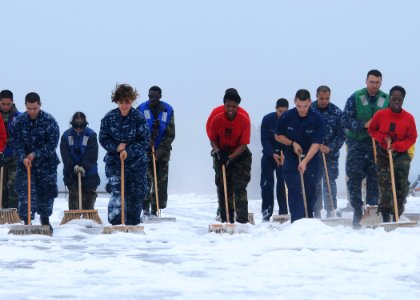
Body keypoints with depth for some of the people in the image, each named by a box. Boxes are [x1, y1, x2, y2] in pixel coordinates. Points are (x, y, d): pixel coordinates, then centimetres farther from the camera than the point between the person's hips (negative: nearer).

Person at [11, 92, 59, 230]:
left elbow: (52, 143, -14)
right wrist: (23, 158, -24)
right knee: (25, 192, -8)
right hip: (25, 163, 1)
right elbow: (17, 142, -7)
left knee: (46, 192, 6)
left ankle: (45, 219, 24)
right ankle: (27, 221, -3)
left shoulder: (49, 120, -11)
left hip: (46, 163, -1)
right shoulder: (18, 121, -5)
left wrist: (35, 154, -20)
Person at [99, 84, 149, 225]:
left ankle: (133, 223, 21)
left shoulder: (139, 118, -9)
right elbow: (103, 138, 2)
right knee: (116, 191, -16)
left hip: (136, 162, 0)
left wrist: (129, 151, -20)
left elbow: (145, 141, -8)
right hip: (114, 161, 0)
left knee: (135, 194, 7)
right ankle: (115, 223, -21)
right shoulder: (109, 117, -4)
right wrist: (116, 147, -15)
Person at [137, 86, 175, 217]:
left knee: (161, 181, -1)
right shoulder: (141, 109, 2)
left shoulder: (168, 110, 3)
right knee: (146, 178, -9)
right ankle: (145, 209, -5)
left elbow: (171, 134, 2)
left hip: (162, 151, 1)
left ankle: (156, 209, 4)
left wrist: (161, 150, -8)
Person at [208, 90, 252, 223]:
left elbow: (243, 144, -17)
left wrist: (230, 157, -27)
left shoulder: (244, 120, -18)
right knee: (223, 188, 3)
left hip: (239, 154, -3)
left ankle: (242, 220, -16)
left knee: (239, 187, -13)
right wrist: (218, 151, -21)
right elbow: (213, 139, -1)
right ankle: (226, 220, 9)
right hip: (222, 154, 3)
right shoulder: (217, 120, -13)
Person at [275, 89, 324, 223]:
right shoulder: (287, 116, -10)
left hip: (311, 159, 0)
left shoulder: (317, 118, -15)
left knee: (310, 191, 4)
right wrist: (293, 143, -12)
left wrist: (305, 161, -28)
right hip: (291, 158, 0)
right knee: (295, 191, -11)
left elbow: (316, 143, -18)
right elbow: (278, 136, 5)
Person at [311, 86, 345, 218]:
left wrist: (330, 148, -12)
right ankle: (316, 212, 8)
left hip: (331, 154, 0)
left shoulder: (336, 112, -1)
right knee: (315, 184, 3)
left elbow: (341, 134, 1)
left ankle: (331, 211, -1)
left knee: (330, 182, -4)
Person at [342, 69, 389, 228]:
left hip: (377, 144, 2)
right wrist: (364, 125, -16)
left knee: (375, 177, 1)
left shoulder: (386, 100, 6)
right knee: (354, 177, -6)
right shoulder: (356, 98, -1)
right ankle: (357, 211, 0)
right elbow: (346, 119, -5)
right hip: (357, 142, -2)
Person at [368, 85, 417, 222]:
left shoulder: (408, 118, -10)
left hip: (401, 156, 0)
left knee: (401, 188, 0)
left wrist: (396, 146, -18)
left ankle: (396, 216, 10)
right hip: (384, 155, 0)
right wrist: (383, 137, -12)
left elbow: (412, 138, -4)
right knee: (385, 186, -8)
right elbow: (372, 130, 6)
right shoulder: (380, 115, -8)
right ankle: (385, 218, -9)